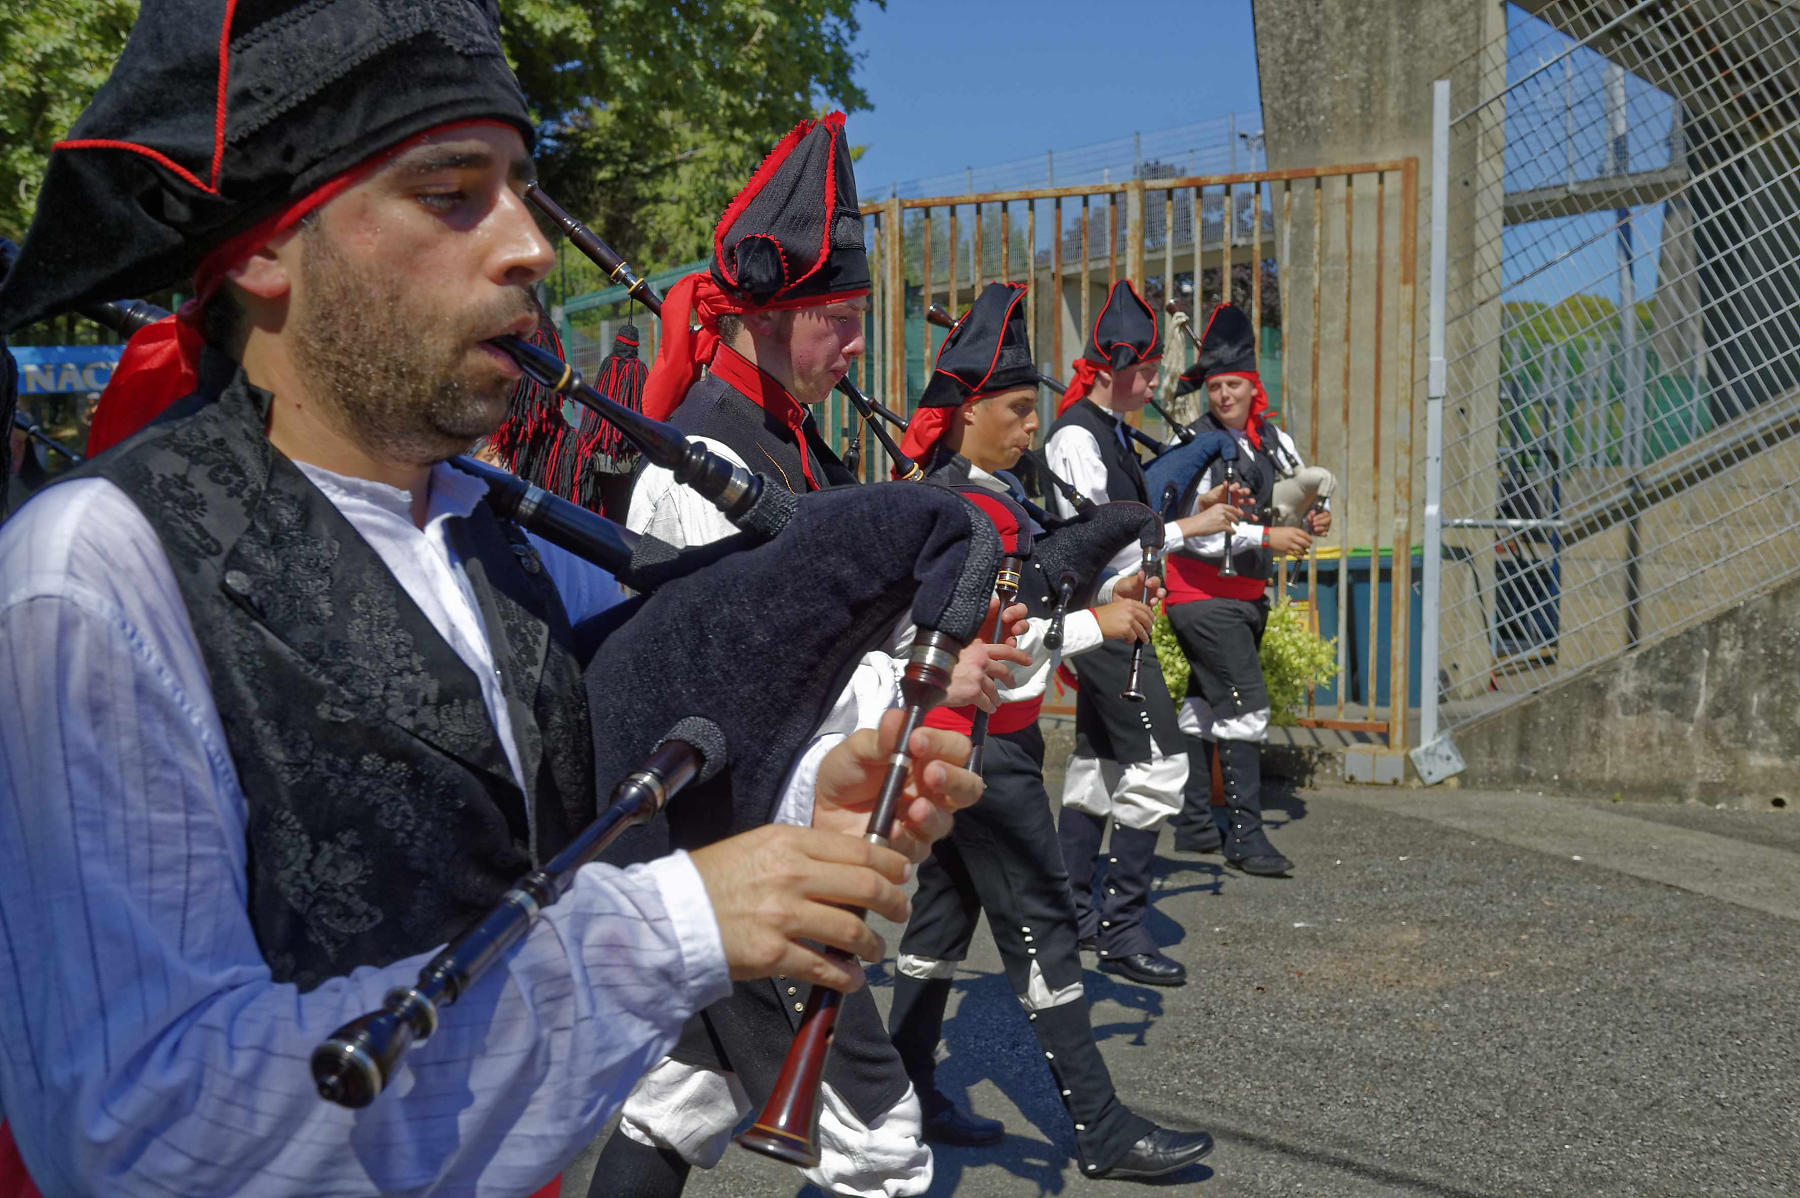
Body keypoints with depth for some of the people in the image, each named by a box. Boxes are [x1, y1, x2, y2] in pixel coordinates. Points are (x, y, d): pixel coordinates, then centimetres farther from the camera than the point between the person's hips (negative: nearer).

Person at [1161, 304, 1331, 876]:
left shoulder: (1274, 441, 8)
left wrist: (1313, 520, -4)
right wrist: (1266, 538, -26)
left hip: (1248, 594, 7)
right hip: (1204, 596, -7)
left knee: (1204, 706, 14)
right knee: (1246, 706, -13)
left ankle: (1194, 824, 23)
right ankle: (1244, 835, -8)